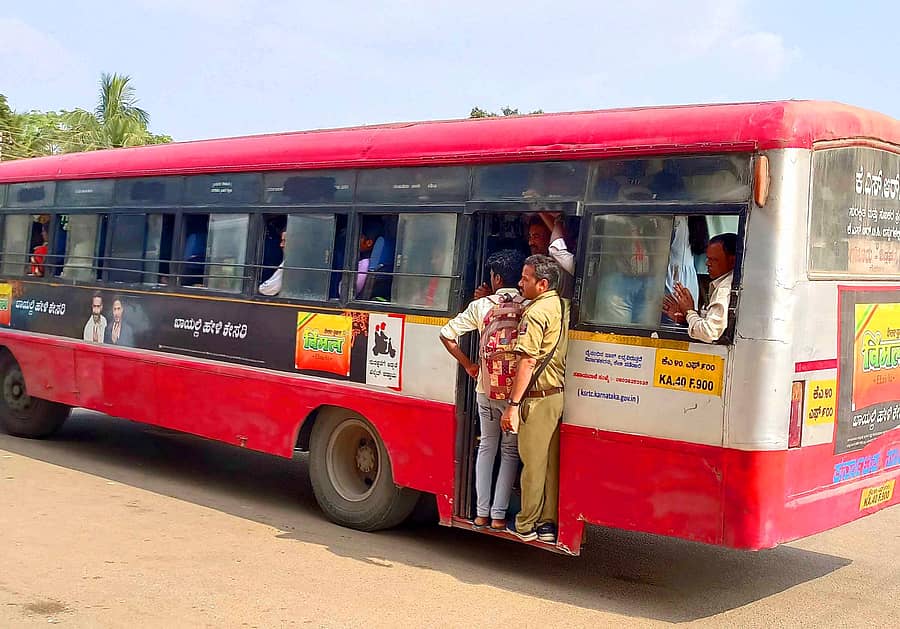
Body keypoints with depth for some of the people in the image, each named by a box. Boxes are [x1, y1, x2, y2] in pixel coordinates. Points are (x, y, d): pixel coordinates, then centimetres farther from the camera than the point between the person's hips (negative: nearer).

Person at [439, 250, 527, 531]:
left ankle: (481, 512, 16)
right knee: (510, 451, 11)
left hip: (486, 389, 2)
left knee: (487, 446, 17)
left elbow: (447, 335, 0)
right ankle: (498, 515, 8)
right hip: (517, 391, -1)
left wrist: (469, 366, 9)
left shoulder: (481, 305, -2)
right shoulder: (529, 308, -7)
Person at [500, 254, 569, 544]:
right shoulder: (564, 306, 8)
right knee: (552, 461, 13)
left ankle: (526, 525, 14)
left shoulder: (536, 312, -16)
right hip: (559, 394, 8)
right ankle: (548, 523, 20)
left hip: (538, 398, -8)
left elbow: (527, 362, -21)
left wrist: (513, 404, -20)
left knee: (533, 462, 2)